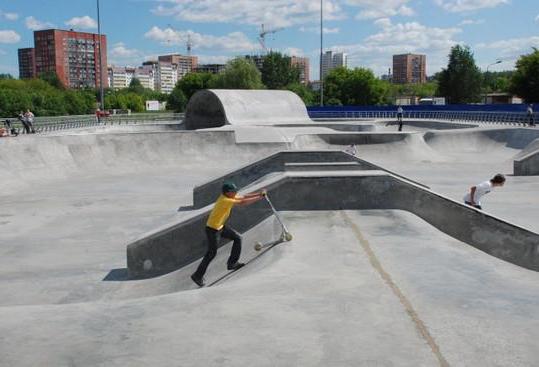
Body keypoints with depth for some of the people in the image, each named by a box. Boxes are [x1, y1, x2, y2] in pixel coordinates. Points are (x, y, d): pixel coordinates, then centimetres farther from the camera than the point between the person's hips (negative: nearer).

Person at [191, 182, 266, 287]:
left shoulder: (228, 197, -1)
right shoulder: (224, 200, -27)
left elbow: (244, 197, 3)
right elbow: (242, 202, -30)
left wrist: (258, 194, -6)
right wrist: (259, 198, -23)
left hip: (221, 226, 9)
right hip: (212, 229, -9)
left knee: (237, 238, 9)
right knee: (211, 253, -1)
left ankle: (232, 263, 17)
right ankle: (197, 276, 12)